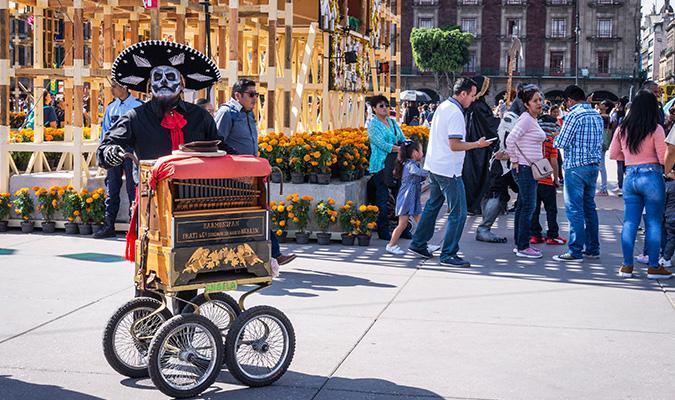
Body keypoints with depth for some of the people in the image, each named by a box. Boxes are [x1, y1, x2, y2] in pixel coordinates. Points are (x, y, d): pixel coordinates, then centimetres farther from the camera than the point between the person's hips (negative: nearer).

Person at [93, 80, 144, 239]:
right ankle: (108, 226, 9)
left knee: (132, 188, -2)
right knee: (111, 188, 5)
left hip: (131, 150, -5)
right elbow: (105, 129, 19)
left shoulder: (138, 106, -1)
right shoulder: (111, 107, 14)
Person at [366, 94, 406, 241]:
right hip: (380, 166, -6)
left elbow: (403, 139, 13)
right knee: (383, 199, -5)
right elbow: (383, 145, -15)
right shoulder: (373, 125, -5)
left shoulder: (392, 122, 15)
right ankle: (383, 232, 3)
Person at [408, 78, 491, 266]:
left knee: (432, 206, 21)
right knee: (458, 213, -3)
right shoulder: (455, 113, -19)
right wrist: (477, 144, -14)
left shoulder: (442, 106, 10)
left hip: (434, 166, 10)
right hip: (449, 170, -10)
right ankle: (448, 254, -1)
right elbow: (454, 145, -24)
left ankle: (418, 244, 28)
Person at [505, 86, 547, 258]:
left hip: (530, 169, 10)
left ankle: (519, 243, 18)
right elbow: (510, 139, -23)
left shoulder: (533, 120, 15)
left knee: (522, 205, 12)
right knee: (528, 206, -7)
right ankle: (523, 247, -3)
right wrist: (514, 161, -17)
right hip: (524, 168, -10)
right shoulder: (526, 119, -15)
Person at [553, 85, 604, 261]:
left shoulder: (574, 115, -13)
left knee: (574, 210, -4)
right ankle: (592, 249, 19)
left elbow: (560, 143, -14)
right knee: (589, 207, 14)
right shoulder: (597, 116, 11)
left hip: (576, 167, -8)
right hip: (593, 166, 8)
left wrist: (556, 139, 7)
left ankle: (575, 251, -3)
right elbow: (599, 143, 17)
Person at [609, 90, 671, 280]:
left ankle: (627, 266, 11)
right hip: (652, 177, -4)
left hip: (630, 177, 5)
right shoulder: (655, 129, -10)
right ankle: (653, 267, 7)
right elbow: (663, 158, -11)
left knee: (629, 222, 9)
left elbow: (613, 154, 11)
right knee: (654, 223, 4)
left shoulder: (622, 129, 4)